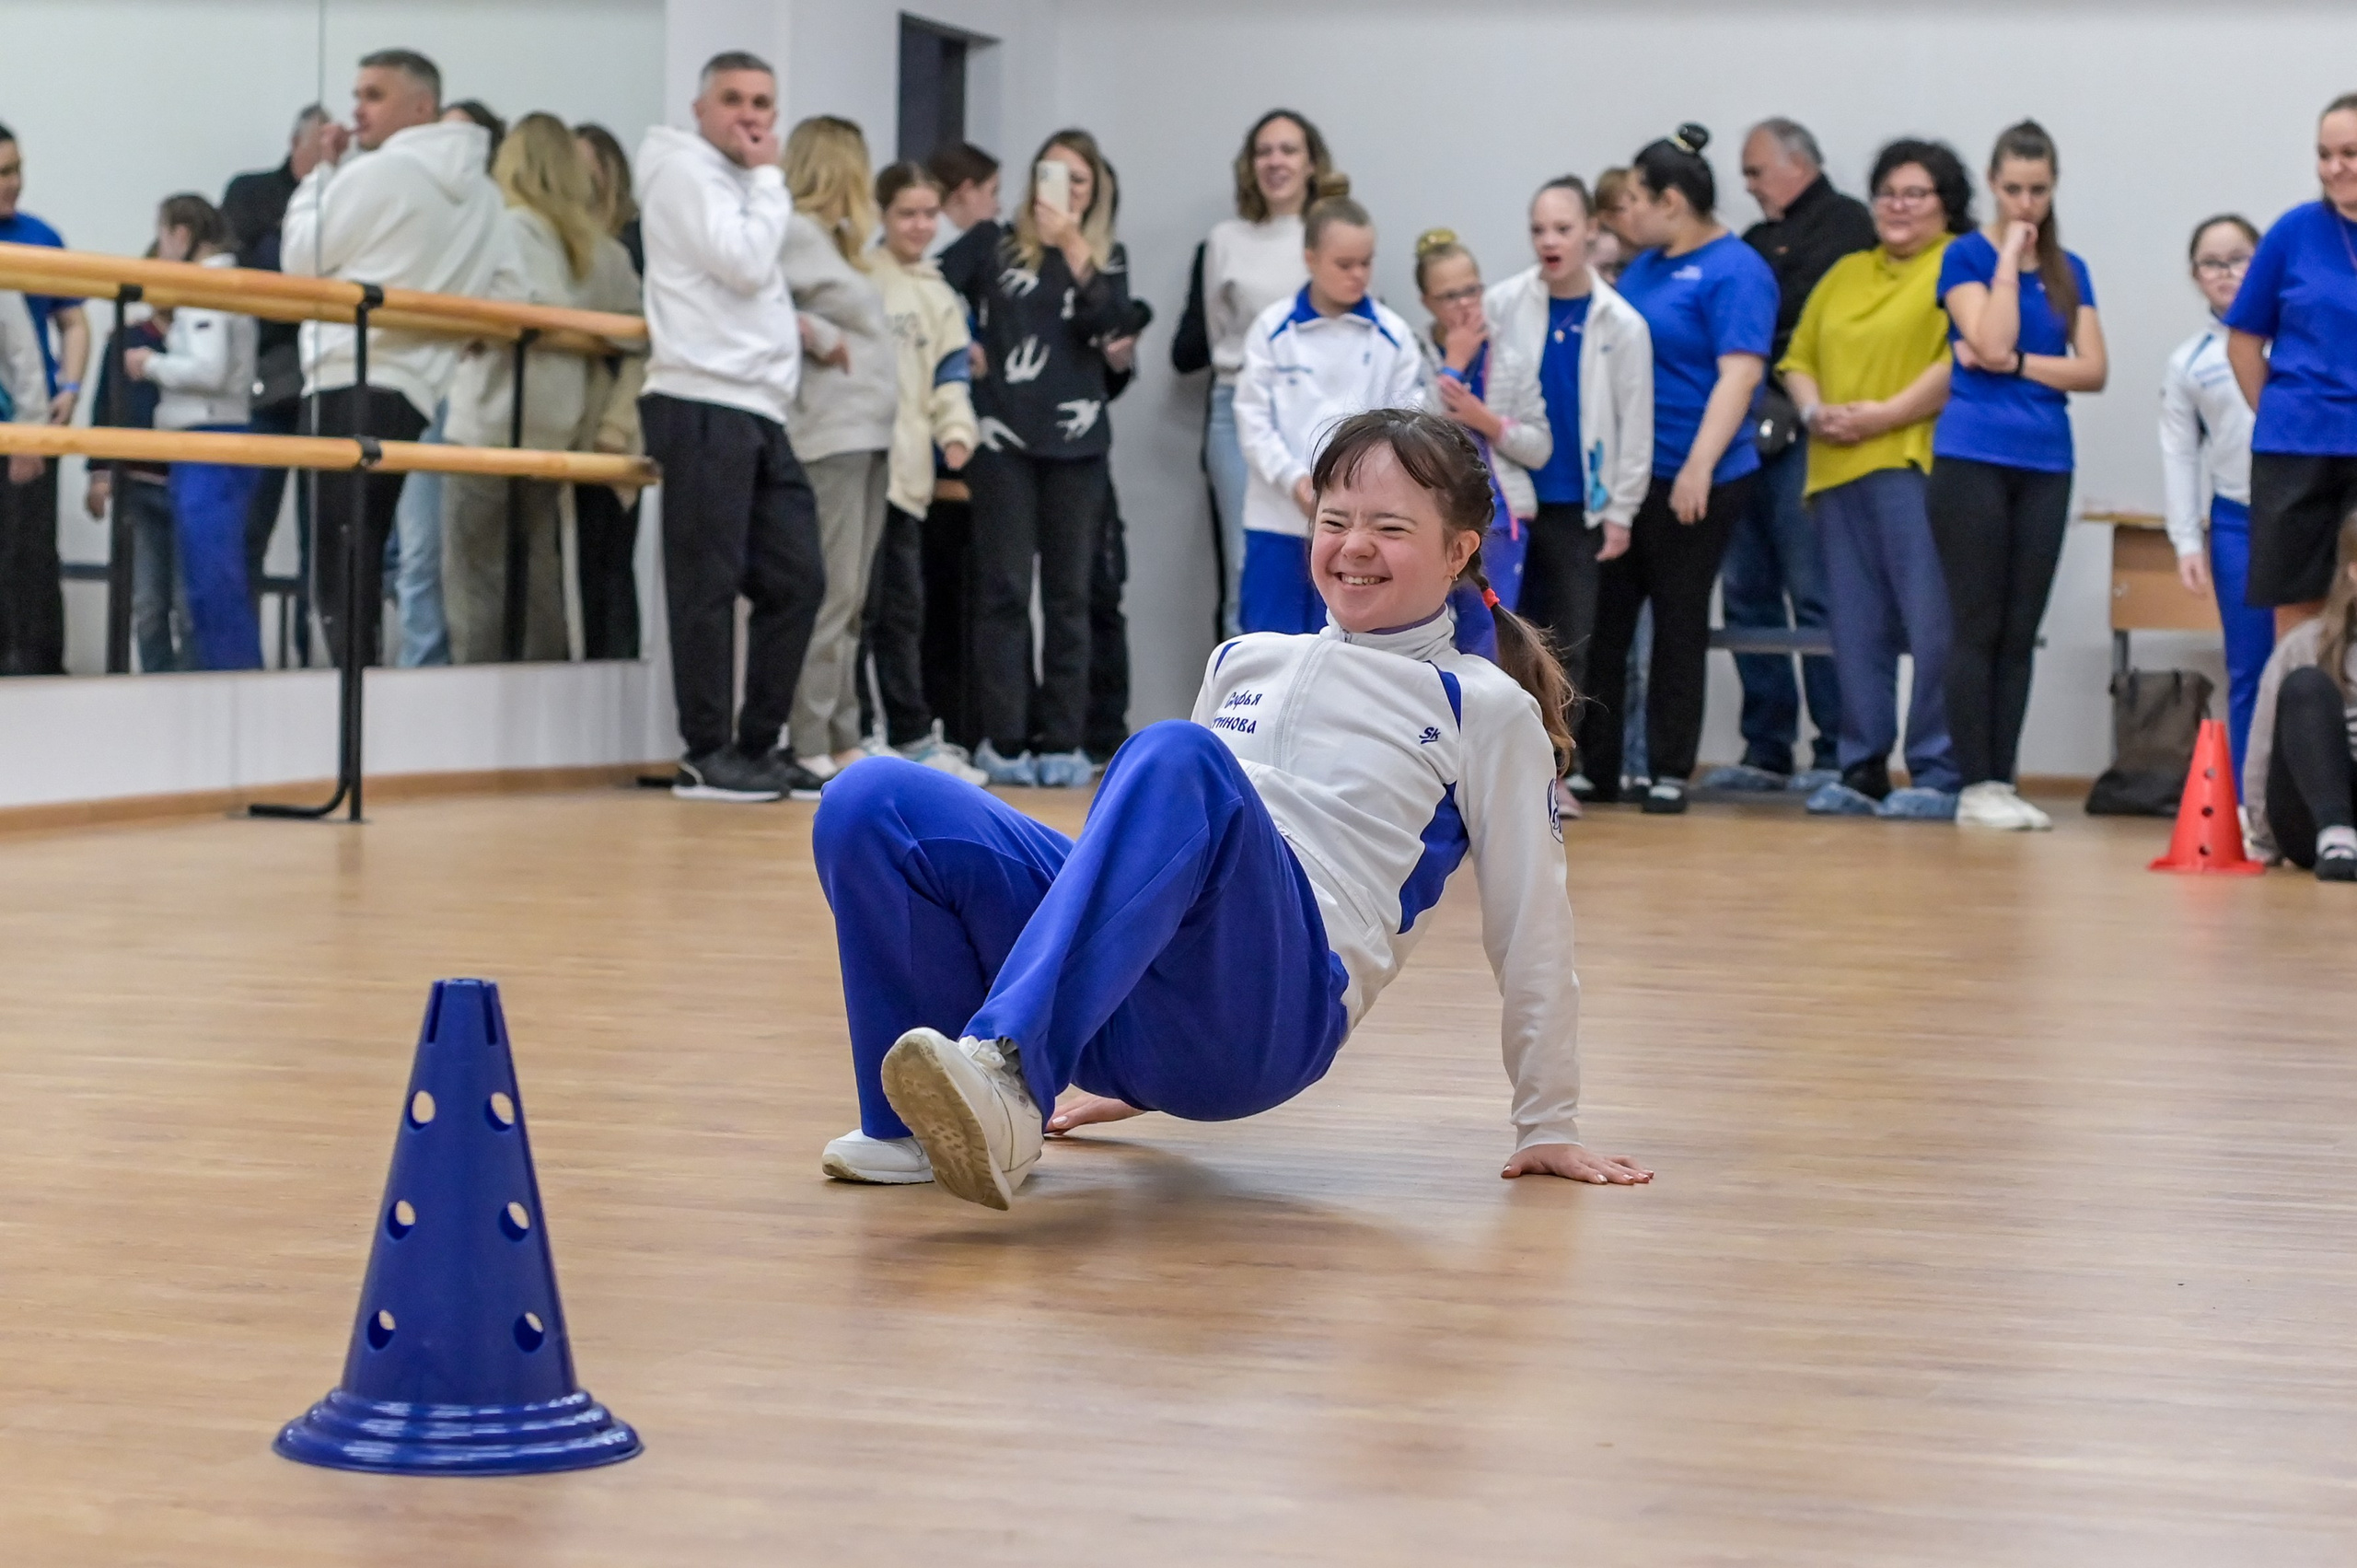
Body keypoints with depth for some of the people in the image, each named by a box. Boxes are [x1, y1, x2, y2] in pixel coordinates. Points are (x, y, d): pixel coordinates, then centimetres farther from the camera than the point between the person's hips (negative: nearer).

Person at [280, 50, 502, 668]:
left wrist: (323, 173, 12)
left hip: (351, 385, -8)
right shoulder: (480, 192, 16)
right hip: (415, 391, 8)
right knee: (363, 567, 10)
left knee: (340, 571, -9)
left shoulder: (376, 173, -6)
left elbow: (300, 260, 2)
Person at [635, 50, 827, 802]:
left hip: (757, 410, 9)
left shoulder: (736, 182, 24)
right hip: (704, 405, -9)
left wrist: (804, 330, 14)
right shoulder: (685, 169, -3)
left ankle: (758, 746, 13)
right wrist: (769, 178, -3)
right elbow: (745, 264, -14)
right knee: (709, 584, -8)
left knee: (796, 579, 6)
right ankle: (706, 756, -4)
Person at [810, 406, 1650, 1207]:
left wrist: (1548, 1125, 12)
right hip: (1130, 1010, 5)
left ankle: (1010, 1078, -48)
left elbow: (1531, 926, 13)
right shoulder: (1243, 663, 27)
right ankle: (918, 1124, -12)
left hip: (1273, 1010, -5)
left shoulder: (1487, 710, 13)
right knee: (869, 804, -17)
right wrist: (1138, 1077, 37)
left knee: (1177, 756, -35)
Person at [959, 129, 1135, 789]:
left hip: (1076, 440, 2)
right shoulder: (999, 243, 6)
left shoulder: (1107, 256, 10)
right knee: (1004, 588, -2)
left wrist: (1073, 247, -13)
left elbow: (1105, 323, -7)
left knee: (1068, 592, 3)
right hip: (1003, 434, -2)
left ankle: (1061, 740, 6)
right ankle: (1004, 740, -1)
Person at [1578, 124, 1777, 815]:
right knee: (1602, 620, 6)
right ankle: (1595, 767, 13)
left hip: (1690, 480, -7)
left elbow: (1739, 373, -18)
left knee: (1678, 623, 2)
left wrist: (1700, 464, -25)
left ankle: (1671, 772, 10)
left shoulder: (1733, 272, -10)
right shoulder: (1645, 267, 14)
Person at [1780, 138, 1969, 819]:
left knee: (1930, 623, -8)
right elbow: (1799, 356, 20)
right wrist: (1813, 411, 0)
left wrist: (1884, 415, -14)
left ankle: (1938, 775, -5)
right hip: (1838, 467, 7)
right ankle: (1862, 770, 12)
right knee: (1857, 628, 7)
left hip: (1916, 463, -7)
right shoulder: (1846, 274, 23)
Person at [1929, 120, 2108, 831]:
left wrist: (2015, 364, -10)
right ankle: (1975, 788, -1)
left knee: (2021, 633, 5)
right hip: (1973, 459, -4)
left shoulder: (2069, 271, 11)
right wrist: (2011, 259, -9)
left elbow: (2094, 370, 1)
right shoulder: (1967, 255, -1)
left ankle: (2003, 783, 8)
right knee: (1979, 627, -4)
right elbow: (1990, 343, -16)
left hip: (2045, 465, 4)